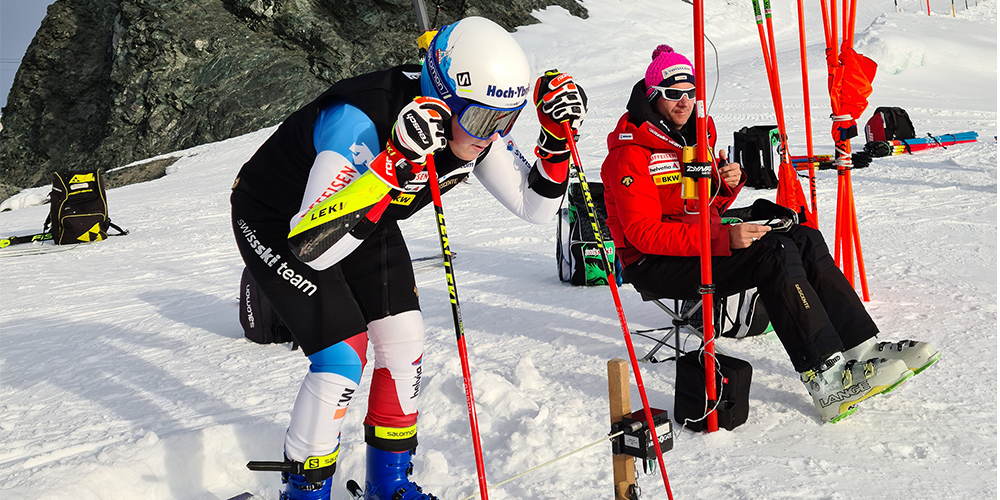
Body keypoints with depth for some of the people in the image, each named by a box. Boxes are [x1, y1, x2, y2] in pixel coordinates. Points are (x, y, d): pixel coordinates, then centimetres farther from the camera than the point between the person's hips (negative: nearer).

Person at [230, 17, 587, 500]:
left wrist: (557, 140, -25)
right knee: (343, 354, -17)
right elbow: (312, 246, -46)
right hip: (275, 222, -6)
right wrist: (394, 165, -54)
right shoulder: (362, 122, -40)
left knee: (403, 342, -1)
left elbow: (534, 206, -7)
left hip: (363, 219, 7)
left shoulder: (475, 126, -18)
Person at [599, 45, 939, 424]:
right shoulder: (630, 153, -14)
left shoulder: (697, 133, 13)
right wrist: (724, 238, -28)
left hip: (706, 243, 9)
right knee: (775, 251, -27)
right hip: (655, 265, -8)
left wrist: (728, 184, -5)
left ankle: (864, 349, -16)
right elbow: (644, 233, -23)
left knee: (805, 239, -9)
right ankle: (825, 378, -33)